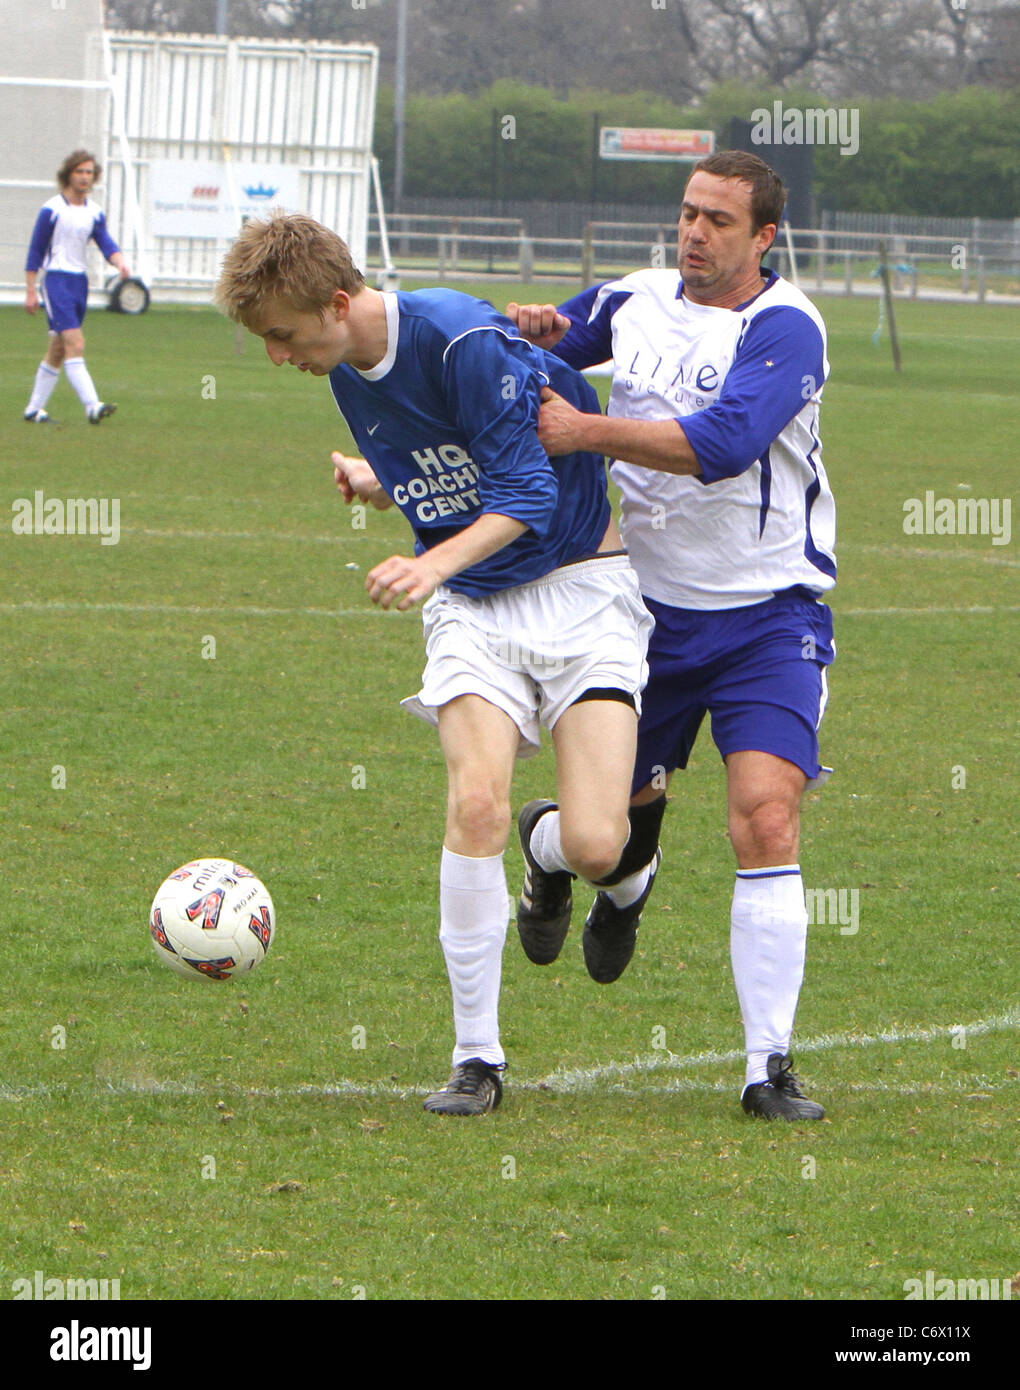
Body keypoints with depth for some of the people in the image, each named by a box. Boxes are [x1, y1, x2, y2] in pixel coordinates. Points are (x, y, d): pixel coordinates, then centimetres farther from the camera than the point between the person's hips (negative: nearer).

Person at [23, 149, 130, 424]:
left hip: (80, 281, 7)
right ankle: (92, 406, -27)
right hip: (56, 280, -7)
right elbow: (36, 251, -4)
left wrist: (120, 262, -24)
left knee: (58, 349, 10)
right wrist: (31, 291, -6)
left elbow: (106, 243, -2)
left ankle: (34, 409, 18)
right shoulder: (52, 210, -7)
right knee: (74, 344, -18)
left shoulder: (95, 213, 10)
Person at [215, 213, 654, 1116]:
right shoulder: (347, 374, 5)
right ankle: (477, 1059, -9)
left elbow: (529, 490, -21)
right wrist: (377, 487, 1)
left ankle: (552, 843, 23)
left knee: (593, 848, -17)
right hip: (471, 609, 6)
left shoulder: (462, 338, -20)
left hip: (580, 593, -6)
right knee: (475, 803, -18)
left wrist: (438, 562, -35)